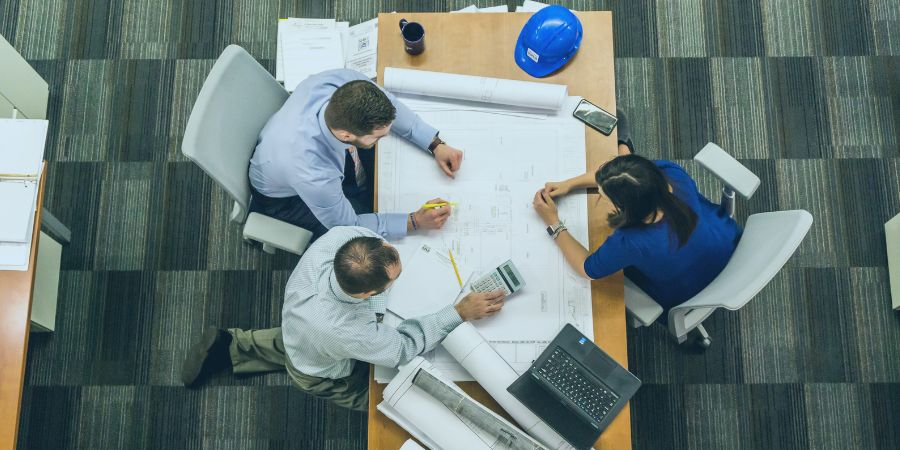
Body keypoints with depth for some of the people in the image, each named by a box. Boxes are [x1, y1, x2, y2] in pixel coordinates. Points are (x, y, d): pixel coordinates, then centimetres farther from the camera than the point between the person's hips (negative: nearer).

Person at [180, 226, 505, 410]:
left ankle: (232, 346, 34)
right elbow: (405, 347, -31)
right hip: (323, 376, -5)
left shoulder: (338, 237, -40)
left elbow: (362, 226, -13)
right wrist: (461, 312, -30)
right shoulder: (348, 332, -51)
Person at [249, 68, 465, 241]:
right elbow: (348, 226, -27)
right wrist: (415, 221, -27)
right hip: (285, 196, -5)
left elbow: (388, 104, -11)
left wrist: (435, 144, -17)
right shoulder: (313, 176, -47)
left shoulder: (345, 81, -35)